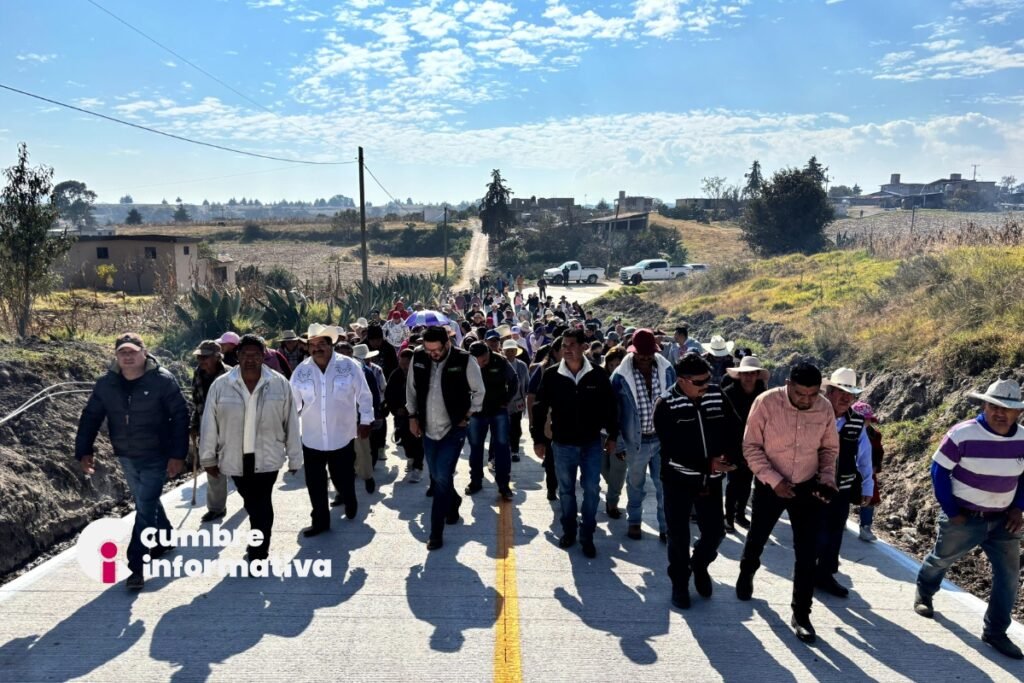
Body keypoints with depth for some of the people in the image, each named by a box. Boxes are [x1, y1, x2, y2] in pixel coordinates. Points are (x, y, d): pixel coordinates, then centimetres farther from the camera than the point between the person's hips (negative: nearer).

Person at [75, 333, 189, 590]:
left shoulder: (163, 380, -16)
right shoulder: (106, 384, -3)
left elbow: (180, 417, -14)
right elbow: (90, 418, 4)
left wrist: (178, 455, -18)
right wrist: (84, 451, -5)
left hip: (156, 457, -5)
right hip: (126, 456, 5)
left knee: (145, 508, -7)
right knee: (146, 503, 21)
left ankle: (137, 566, 0)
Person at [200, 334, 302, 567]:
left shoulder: (279, 384, -6)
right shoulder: (221, 385, -5)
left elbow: (291, 423, -2)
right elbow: (209, 424, 1)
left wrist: (294, 457, 1)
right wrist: (208, 457, 4)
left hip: (267, 458, -2)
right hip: (235, 459, 2)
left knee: (261, 506, -2)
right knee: (252, 504, 18)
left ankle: (257, 554, 9)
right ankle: (259, 546, 38)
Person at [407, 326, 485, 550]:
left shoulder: (464, 361, -16)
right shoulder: (418, 358, -6)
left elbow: (479, 391, -2)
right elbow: (411, 388, 10)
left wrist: (467, 416, -3)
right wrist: (412, 416, 7)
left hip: (453, 429, -4)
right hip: (428, 429, 4)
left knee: (442, 478, -9)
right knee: (436, 477, 17)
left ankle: (436, 532, 1)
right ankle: (453, 501, 48)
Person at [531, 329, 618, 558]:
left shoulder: (598, 375, -8)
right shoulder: (551, 375, -8)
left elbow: (610, 406, 2)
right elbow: (540, 408, -1)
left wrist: (612, 436, 3)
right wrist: (538, 439, -2)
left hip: (591, 443, 0)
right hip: (563, 444, 0)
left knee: (591, 490, 4)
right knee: (566, 490, 13)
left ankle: (587, 536, 19)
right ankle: (568, 531, 31)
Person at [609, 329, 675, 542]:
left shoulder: (667, 370, -5)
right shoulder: (621, 375, -13)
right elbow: (614, 410, -4)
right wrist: (617, 441, -1)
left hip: (664, 438, 1)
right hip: (636, 440, -1)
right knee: (635, 483, 17)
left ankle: (666, 527, 21)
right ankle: (634, 522, 36)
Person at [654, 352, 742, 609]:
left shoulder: (717, 395, -2)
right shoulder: (666, 405, -14)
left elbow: (734, 429, 1)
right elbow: (673, 448, -20)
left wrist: (730, 457, -17)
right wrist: (708, 464, -23)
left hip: (711, 480, 3)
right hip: (678, 479, -3)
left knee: (715, 531, 9)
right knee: (679, 535, 7)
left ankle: (700, 565, 39)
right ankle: (679, 582, 29)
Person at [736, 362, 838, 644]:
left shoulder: (825, 408, -10)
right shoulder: (766, 402, -20)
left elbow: (830, 448, 5)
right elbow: (751, 447, -15)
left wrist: (827, 477, -11)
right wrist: (774, 480, -22)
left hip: (807, 488, 2)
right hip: (769, 486, -1)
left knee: (806, 555, 2)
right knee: (756, 538, 19)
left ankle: (801, 615, 17)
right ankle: (746, 575, 51)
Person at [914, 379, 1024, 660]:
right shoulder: (962, 435, -21)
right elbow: (939, 470, -14)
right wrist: (951, 511, -13)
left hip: (1001, 520, 4)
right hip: (963, 518, -4)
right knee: (941, 559, 16)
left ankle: (995, 632, 17)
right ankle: (923, 594, 45)